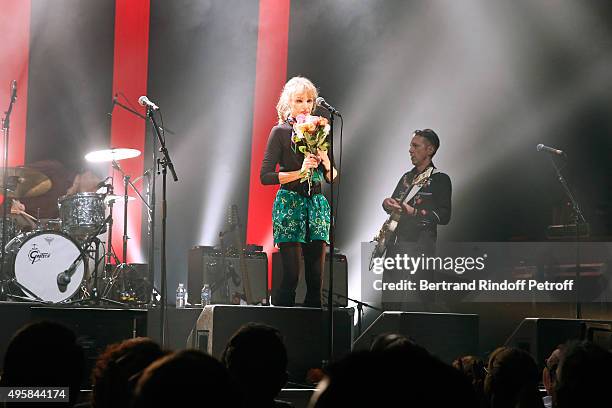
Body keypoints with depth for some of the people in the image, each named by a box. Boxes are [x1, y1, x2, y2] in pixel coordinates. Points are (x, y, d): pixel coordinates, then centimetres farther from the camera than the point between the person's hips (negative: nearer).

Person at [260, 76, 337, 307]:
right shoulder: (281, 131, -1)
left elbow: (332, 178, 17)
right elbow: (265, 176, -7)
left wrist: (327, 164, -5)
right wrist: (300, 172, -14)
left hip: (317, 203, 5)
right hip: (290, 202, -5)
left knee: (316, 275, 1)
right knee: (291, 274, -9)